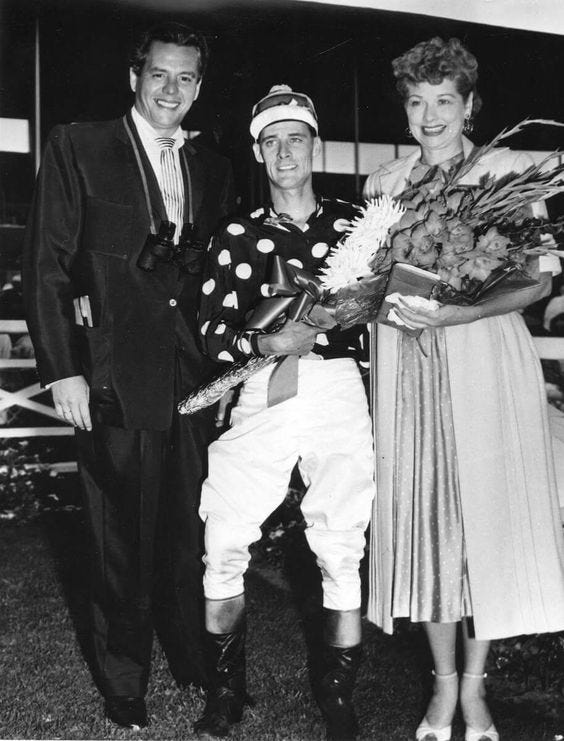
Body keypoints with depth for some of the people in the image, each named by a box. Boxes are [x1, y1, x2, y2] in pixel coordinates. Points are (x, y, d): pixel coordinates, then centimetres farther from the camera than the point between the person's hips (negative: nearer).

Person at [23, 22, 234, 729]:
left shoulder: (212, 169, 14)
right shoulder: (76, 147, 1)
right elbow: (45, 266, -3)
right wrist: (62, 368, -10)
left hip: (196, 378, 4)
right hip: (114, 379, -3)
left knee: (190, 532, 11)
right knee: (121, 540, 6)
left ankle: (196, 663, 31)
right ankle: (123, 688, 25)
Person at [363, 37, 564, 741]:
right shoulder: (382, 183, 11)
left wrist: (458, 312, -19)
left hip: (485, 358, -2)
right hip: (407, 364, 3)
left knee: (487, 514, 1)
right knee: (422, 517, 4)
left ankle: (475, 684, 18)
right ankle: (443, 681, 21)